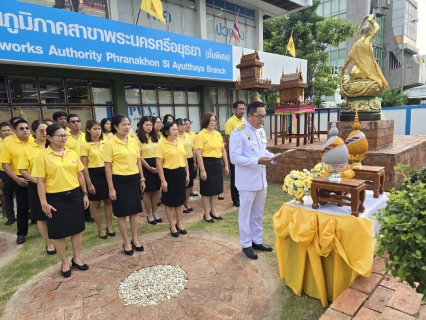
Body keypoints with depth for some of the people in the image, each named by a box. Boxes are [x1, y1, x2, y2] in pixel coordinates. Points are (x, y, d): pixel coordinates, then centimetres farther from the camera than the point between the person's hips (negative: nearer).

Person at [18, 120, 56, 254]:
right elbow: (22, 170, -5)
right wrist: (37, 180, -17)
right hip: (37, 186, -1)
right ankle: (49, 243, 24)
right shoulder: (27, 149, -4)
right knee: (41, 217, 9)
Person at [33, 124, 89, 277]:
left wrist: (85, 194, 9)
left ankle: (76, 258, 30)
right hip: (56, 198, -4)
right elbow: (40, 181, -8)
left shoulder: (72, 154, 4)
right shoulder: (42, 156, -8)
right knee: (59, 231, 7)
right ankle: (65, 262, 25)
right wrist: (44, 202, -11)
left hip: (75, 195, 4)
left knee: (77, 228, 12)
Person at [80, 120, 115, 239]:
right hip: (93, 174, -4)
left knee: (108, 201, 11)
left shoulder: (105, 143, 6)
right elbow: (84, 166, -7)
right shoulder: (85, 145, -6)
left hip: (106, 173, 4)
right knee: (96, 203, 7)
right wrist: (89, 182, -11)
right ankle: (100, 229, 21)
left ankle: (109, 227, 25)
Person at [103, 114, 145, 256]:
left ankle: (135, 239, 29)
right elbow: (108, 167, -9)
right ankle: (126, 242, 23)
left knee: (134, 210, 13)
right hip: (120, 181, -5)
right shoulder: (110, 144, -10)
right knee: (122, 213, 7)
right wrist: (111, 187, -11)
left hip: (134, 179, 5)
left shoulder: (134, 141, 5)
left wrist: (142, 179, 11)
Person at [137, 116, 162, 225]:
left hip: (157, 165, 5)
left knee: (156, 190, 11)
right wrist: (149, 168, -13)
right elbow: (139, 157, -9)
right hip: (146, 166, -5)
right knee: (148, 191, 4)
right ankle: (149, 215, 17)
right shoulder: (138, 138, -5)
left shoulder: (155, 137, 12)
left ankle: (155, 213, 24)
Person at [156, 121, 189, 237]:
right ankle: (172, 226, 22)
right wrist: (163, 180, -16)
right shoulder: (161, 144, -10)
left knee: (180, 199, 14)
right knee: (170, 201, 7)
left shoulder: (180, 143, 9)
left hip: (181, 173, 6)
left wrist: (187, 174, 11)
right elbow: (159, 163, -13)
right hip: (169, 174, -6)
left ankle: (179, 224, 30)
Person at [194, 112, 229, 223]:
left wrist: (226, 165, 12)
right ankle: (206, 214, 18)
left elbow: (223, 150, 14)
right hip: (207, 163, -7)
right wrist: (202, 170, -19)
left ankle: (213, 212, 29)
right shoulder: (201, 135, -10)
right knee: (207, 190, 4)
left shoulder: (218, 134, 10)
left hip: (217, 163, 7)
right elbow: (198, 154, -15)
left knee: (216, 189, 14)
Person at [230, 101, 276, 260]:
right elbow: (235, 158, -21)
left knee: (258, 213, 18)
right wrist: (257, 161, -27)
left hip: (261, 179, 7)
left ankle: (256, 241, 34)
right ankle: (246, 244, 23)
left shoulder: (261, 130, 9)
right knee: (246, 213, 7)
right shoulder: (238, 132, -16)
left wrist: (273, 156, -4)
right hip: (247, 181, -7)